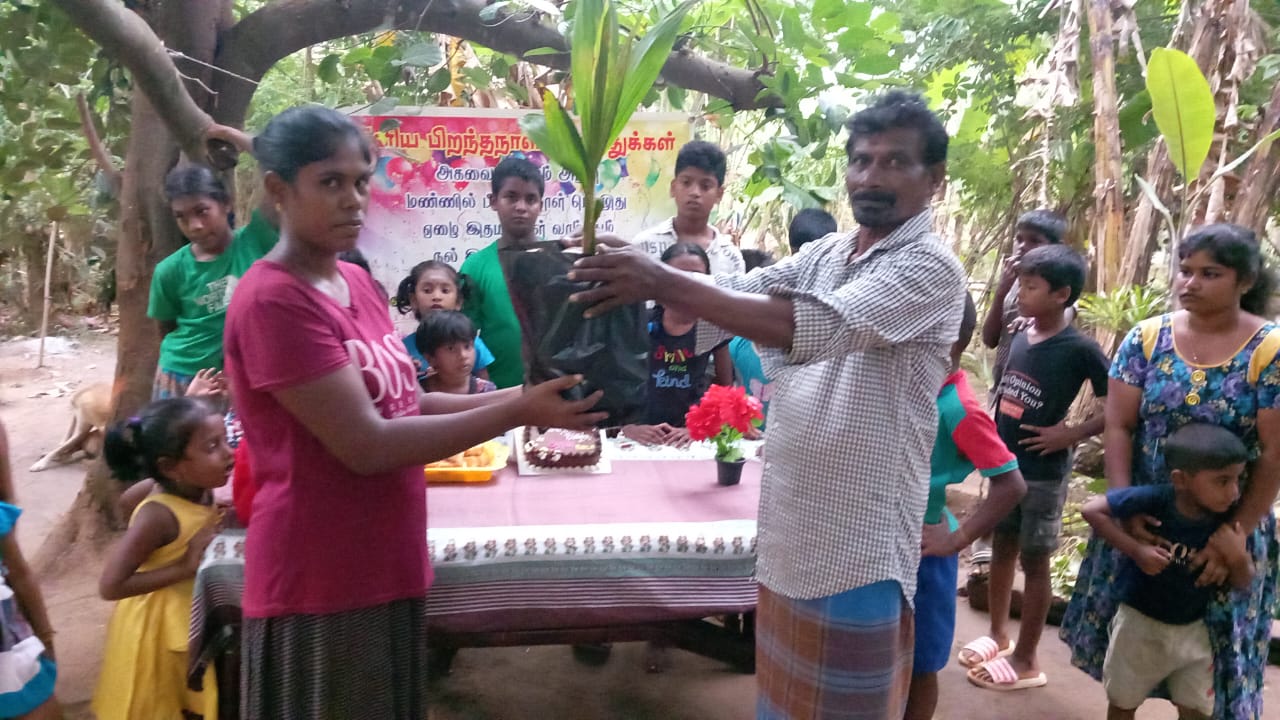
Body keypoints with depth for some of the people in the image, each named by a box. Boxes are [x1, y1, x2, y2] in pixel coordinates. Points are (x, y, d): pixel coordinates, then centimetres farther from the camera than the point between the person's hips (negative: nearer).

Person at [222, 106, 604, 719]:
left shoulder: (357, 282, 8)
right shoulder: (272, 301, -19)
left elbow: (404, 404, 10)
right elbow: (366, 445, -23)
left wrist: (521, 395, -3)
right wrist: (519, 413, -22)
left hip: (384, 568, 8)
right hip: (321, 584, -8)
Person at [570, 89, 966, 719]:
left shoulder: (930, 266, -14)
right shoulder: (824, 254, 10)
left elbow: (816, 326, -28)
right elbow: (737, 292, 1)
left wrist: (663, 283, -31)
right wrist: (640, 272, -18)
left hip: (859, 539, -7)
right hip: (789, 523, 7)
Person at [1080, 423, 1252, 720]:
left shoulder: (1228, 520, -16)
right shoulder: (1154, 499, -27)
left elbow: (1242, 584, -6)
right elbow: (1092, 509, -22)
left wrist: (1237, 558, -28)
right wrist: (1136, 550, -27)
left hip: (1194, 630, 3)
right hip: (1140, 621, -3)